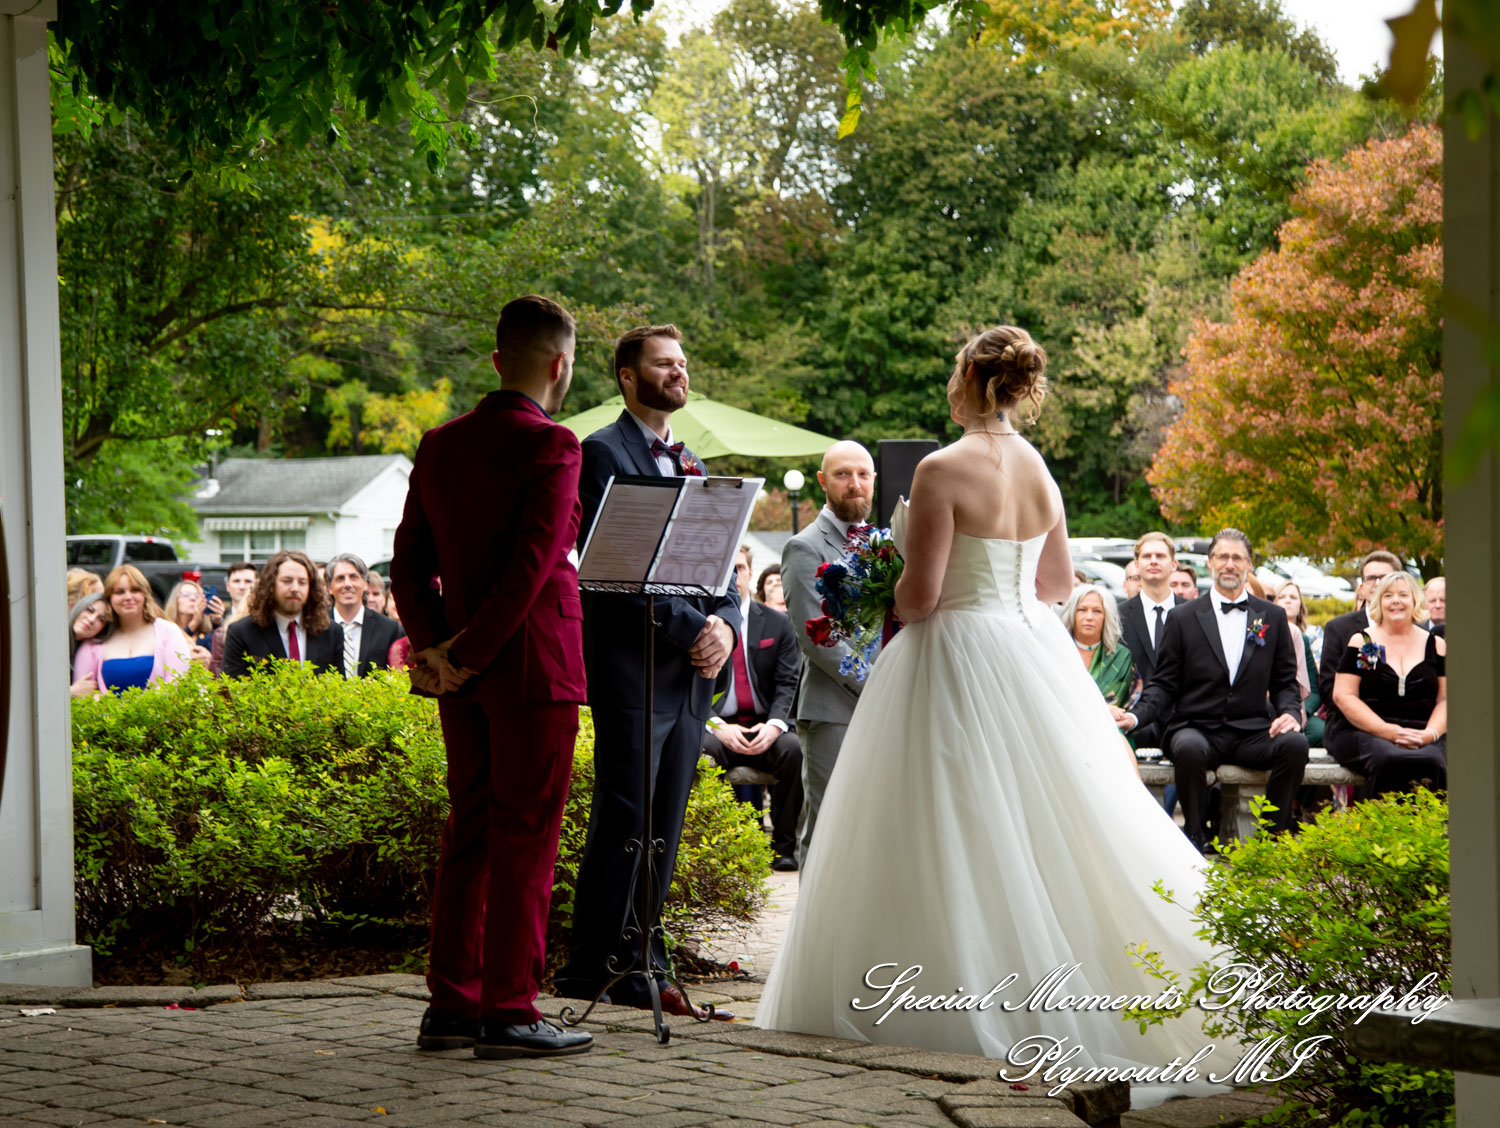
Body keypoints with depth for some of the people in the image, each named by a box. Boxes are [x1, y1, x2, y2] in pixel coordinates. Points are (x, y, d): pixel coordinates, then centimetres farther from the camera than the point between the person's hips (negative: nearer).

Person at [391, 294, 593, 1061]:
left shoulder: (440, 445, 10)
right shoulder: (549, 446, -12)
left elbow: (410, 560, 8)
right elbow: (533, 564, -19)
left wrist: (435, 646, 2)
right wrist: (472, 653, -13)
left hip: (462, 677, 7)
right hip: (533, 667, -7)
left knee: (469, 833, 13)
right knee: (525, 839, -2)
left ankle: (451, 1005, 16)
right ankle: (509, 1013, 0)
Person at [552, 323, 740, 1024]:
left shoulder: (690, 465, 22)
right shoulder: (603, 453, -4)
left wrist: (724, 624, -1)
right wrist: (690, 630, -14)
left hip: (690, 674, 8)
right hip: (631, 663, -7)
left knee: (663, 826, 6)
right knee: (623, 819, -10)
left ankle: (638, 966, 10)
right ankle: (592, 966, -6)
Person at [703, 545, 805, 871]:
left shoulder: (778, 624, 11)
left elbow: (788, 684, 4)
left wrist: (774, 725, -16)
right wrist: (717, 727, -16)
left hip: (766, 728, 1)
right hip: (717, 728, -1)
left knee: (795, 748, -31)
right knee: (697, 750, -35)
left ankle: (783, 845, -19)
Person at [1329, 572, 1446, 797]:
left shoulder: (1435, 646, 16)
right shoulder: (1362, 642, 9)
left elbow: (1445, 699, 12)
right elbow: (1343, 696, 1)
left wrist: (1430, 733, -10)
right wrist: (1388, 731, -12)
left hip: (1422, 735, 2)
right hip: (1367, 734, -2)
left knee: (1432, 762, -34)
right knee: (1387, 759, -37)